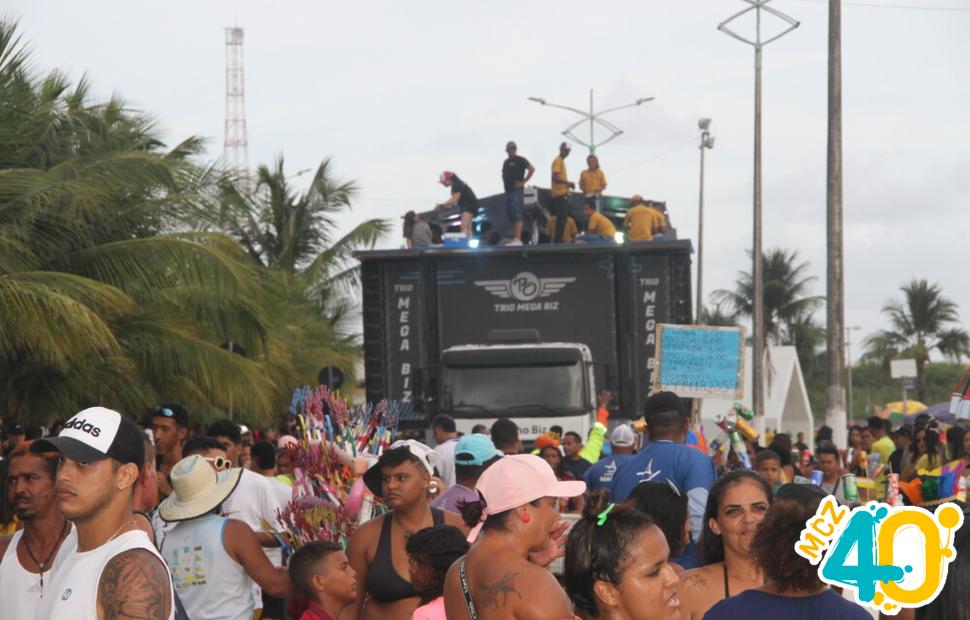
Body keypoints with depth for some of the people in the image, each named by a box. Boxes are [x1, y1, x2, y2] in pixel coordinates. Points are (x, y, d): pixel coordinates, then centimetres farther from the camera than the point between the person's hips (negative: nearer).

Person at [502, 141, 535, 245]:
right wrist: (505, 183, 14)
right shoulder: (506, 162, 19)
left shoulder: (520, 160, -3)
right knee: (511, 217, 9)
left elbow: (532, 169, -13)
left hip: (517, 191, -8)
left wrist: (523, 181, -13)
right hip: (508, 191, 8)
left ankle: (517, 239, -22)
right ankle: (514, 239, 12)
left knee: (517, 216, -15)